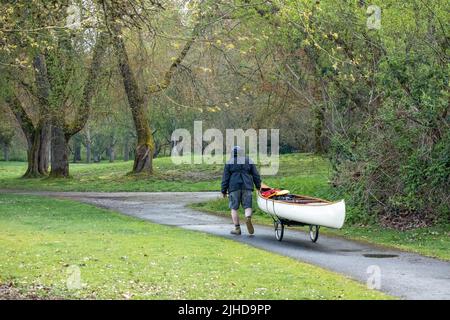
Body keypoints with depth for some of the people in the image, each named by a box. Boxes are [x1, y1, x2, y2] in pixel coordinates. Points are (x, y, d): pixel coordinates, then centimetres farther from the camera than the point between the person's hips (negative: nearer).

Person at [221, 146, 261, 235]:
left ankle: (237, 229, 2)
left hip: (234, 187, -1)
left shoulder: (229, 163, 2)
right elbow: (256, 175, 9)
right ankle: (248, 218, -25)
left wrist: (224, 191, 5)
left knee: (234, 208, 6)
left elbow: (225, 178, 0)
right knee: (247, 206, 6)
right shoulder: (249, 161, 8)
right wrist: (258, 186, 19)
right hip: (247, 187, 1)